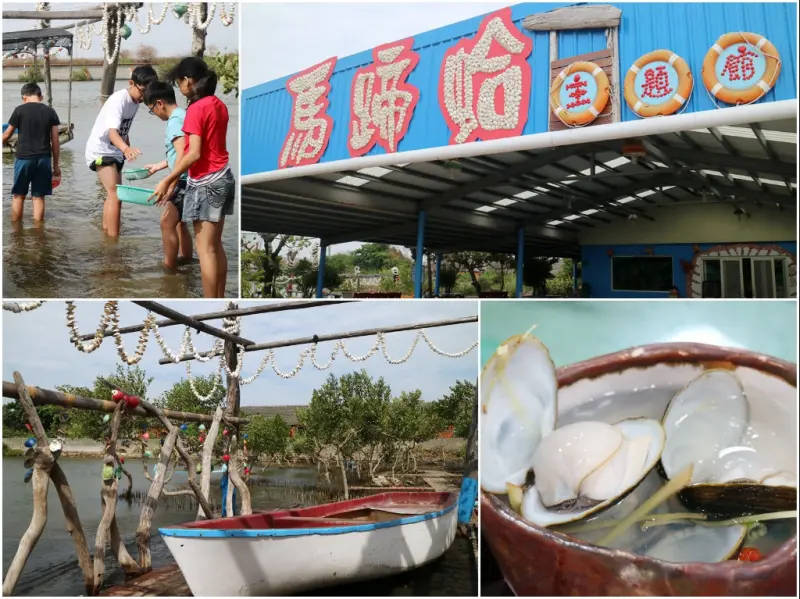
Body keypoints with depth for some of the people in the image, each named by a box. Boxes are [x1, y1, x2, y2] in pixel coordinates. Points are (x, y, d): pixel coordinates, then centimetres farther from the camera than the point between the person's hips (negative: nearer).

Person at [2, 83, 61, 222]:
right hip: (44, 159, 2)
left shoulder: (20, 110, -2)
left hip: (24, 158, -1)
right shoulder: (50, 112, 3)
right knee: (38, 197, 6)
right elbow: (55, 141, 3)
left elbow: (7, 134, 7)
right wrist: (56, 164, 10)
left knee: (18, 195, 11)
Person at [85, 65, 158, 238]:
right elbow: (112, 131, -40)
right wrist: (126, 148, -58)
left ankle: (106, 235, 35)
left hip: (115, 152, 10)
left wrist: (127, 150, 20)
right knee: (115, 196, -20)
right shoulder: (119, 100, -25)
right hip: (100, 150, -10)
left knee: (114, 195, 19)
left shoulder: (135, 101, 0)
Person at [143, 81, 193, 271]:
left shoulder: (175, 121, -16)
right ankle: (186, 259, 33)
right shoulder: (182, 116, 15)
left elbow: (183, 155, -28)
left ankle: (169, 267, -1)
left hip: (186, 181, -10)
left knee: (167, 222, -8)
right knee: (179, 221, 21)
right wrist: (159, 166, 33)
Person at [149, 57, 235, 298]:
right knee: (216, 245, 14)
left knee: (205, 248, -4)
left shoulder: (196, 109, -15)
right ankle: (220, 300, 20)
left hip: (206, 182, -9)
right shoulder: (219, 105, 10)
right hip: (223, 177, 9)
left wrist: (167, 181, -14)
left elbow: (194, 154, -20)